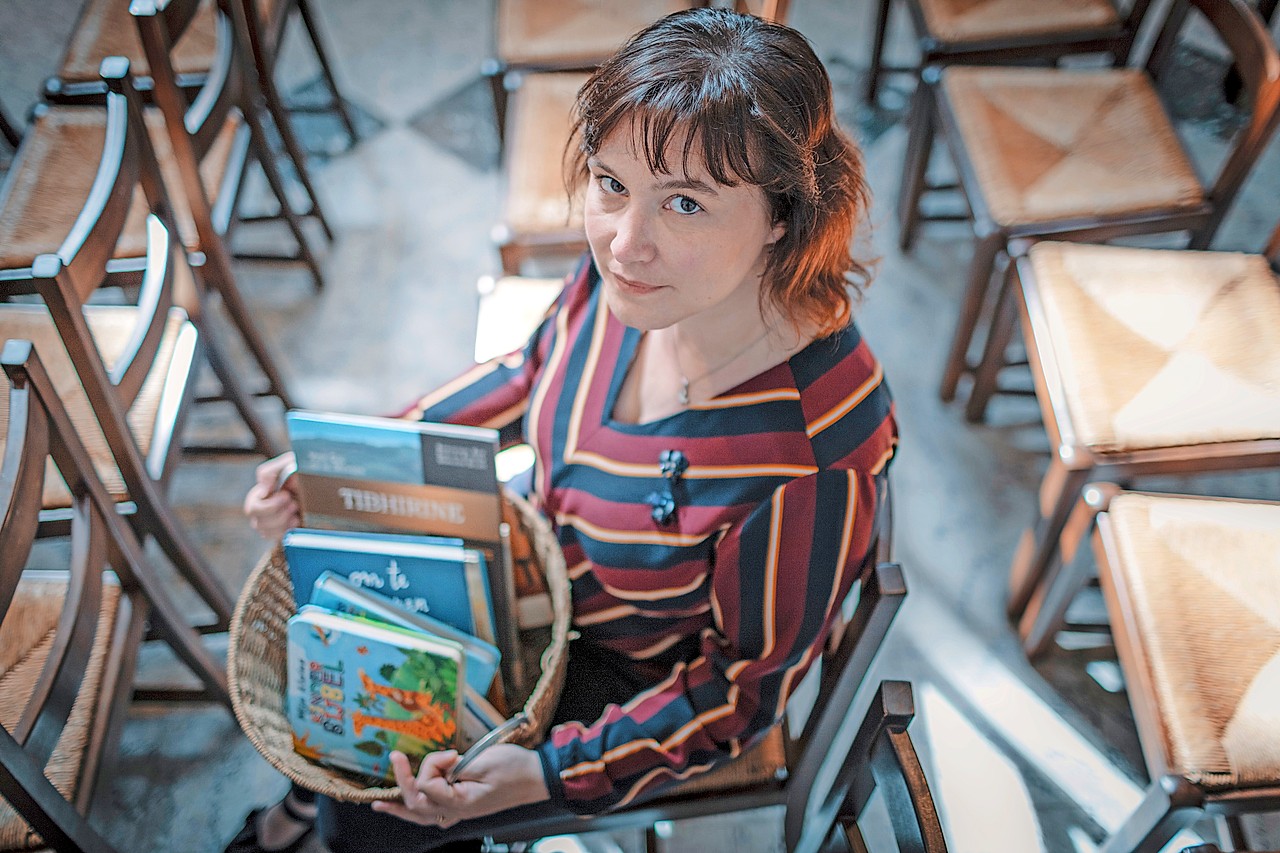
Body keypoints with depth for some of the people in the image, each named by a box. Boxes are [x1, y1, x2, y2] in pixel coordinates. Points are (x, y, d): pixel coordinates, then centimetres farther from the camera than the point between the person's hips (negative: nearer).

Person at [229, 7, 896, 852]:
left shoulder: (815, 456, -41)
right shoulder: (628, 267, -22)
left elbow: (750, 683, -23)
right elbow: (529, 377, 0)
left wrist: (549, 774, -26)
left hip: (640, 683, -5)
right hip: (541, 573, 6)